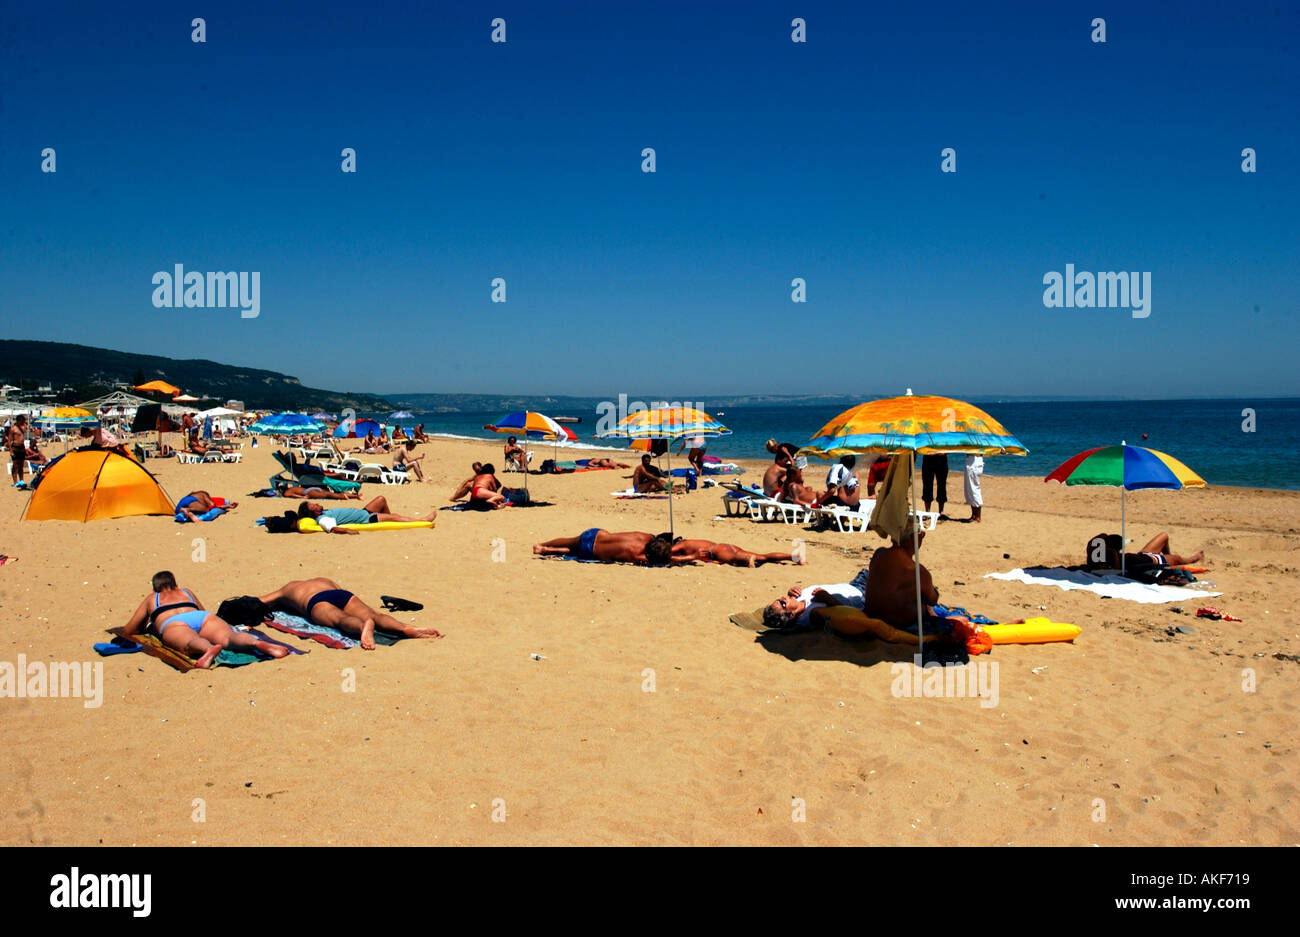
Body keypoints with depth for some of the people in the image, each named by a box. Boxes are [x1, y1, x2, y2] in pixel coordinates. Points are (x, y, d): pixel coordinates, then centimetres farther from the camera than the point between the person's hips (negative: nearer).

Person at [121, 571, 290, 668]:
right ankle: (257, 642, -56)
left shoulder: (151, 599, 38)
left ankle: (209, 649, -70)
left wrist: (145, 627, 58)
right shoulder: (186, 592, 43)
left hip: (172, 623, -2)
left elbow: (127, 631, 39)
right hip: (203, 616, 3)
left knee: (190, 644, -35)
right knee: (228, 637, -25)